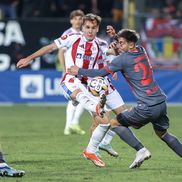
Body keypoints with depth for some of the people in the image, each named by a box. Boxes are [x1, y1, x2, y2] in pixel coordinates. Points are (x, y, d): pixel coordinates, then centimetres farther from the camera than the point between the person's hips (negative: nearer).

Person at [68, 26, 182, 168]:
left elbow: (101, 73, -3)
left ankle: (141, 151, -5)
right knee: (163, 133, 25)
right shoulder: (141, 51, 12)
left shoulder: (123, 59, -9)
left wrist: (79, 71, 8)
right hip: (161, 102, 8)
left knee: (115, 123, 6)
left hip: (147, 107, -8)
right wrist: (115, 36, 21)